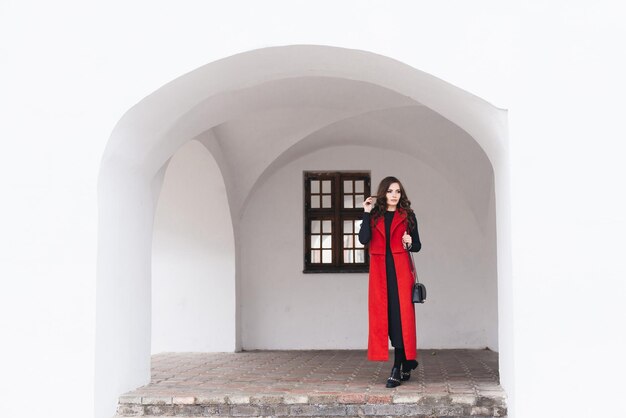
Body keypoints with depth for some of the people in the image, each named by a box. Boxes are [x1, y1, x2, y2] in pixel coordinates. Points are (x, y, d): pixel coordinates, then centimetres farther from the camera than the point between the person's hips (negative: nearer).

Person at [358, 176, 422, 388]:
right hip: (379, 271, 2)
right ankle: (407, 364, 15)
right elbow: (363, 239, -6)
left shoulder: (407, 216, 8)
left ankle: (398, 369, -5)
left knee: (400, 316, -8)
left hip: (400, 271, -2)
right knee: (383, 316, 1)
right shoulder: (374, 216, 10)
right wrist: (366, 213, -7)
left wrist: (410, 243, -13)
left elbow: (417, 246, 9)